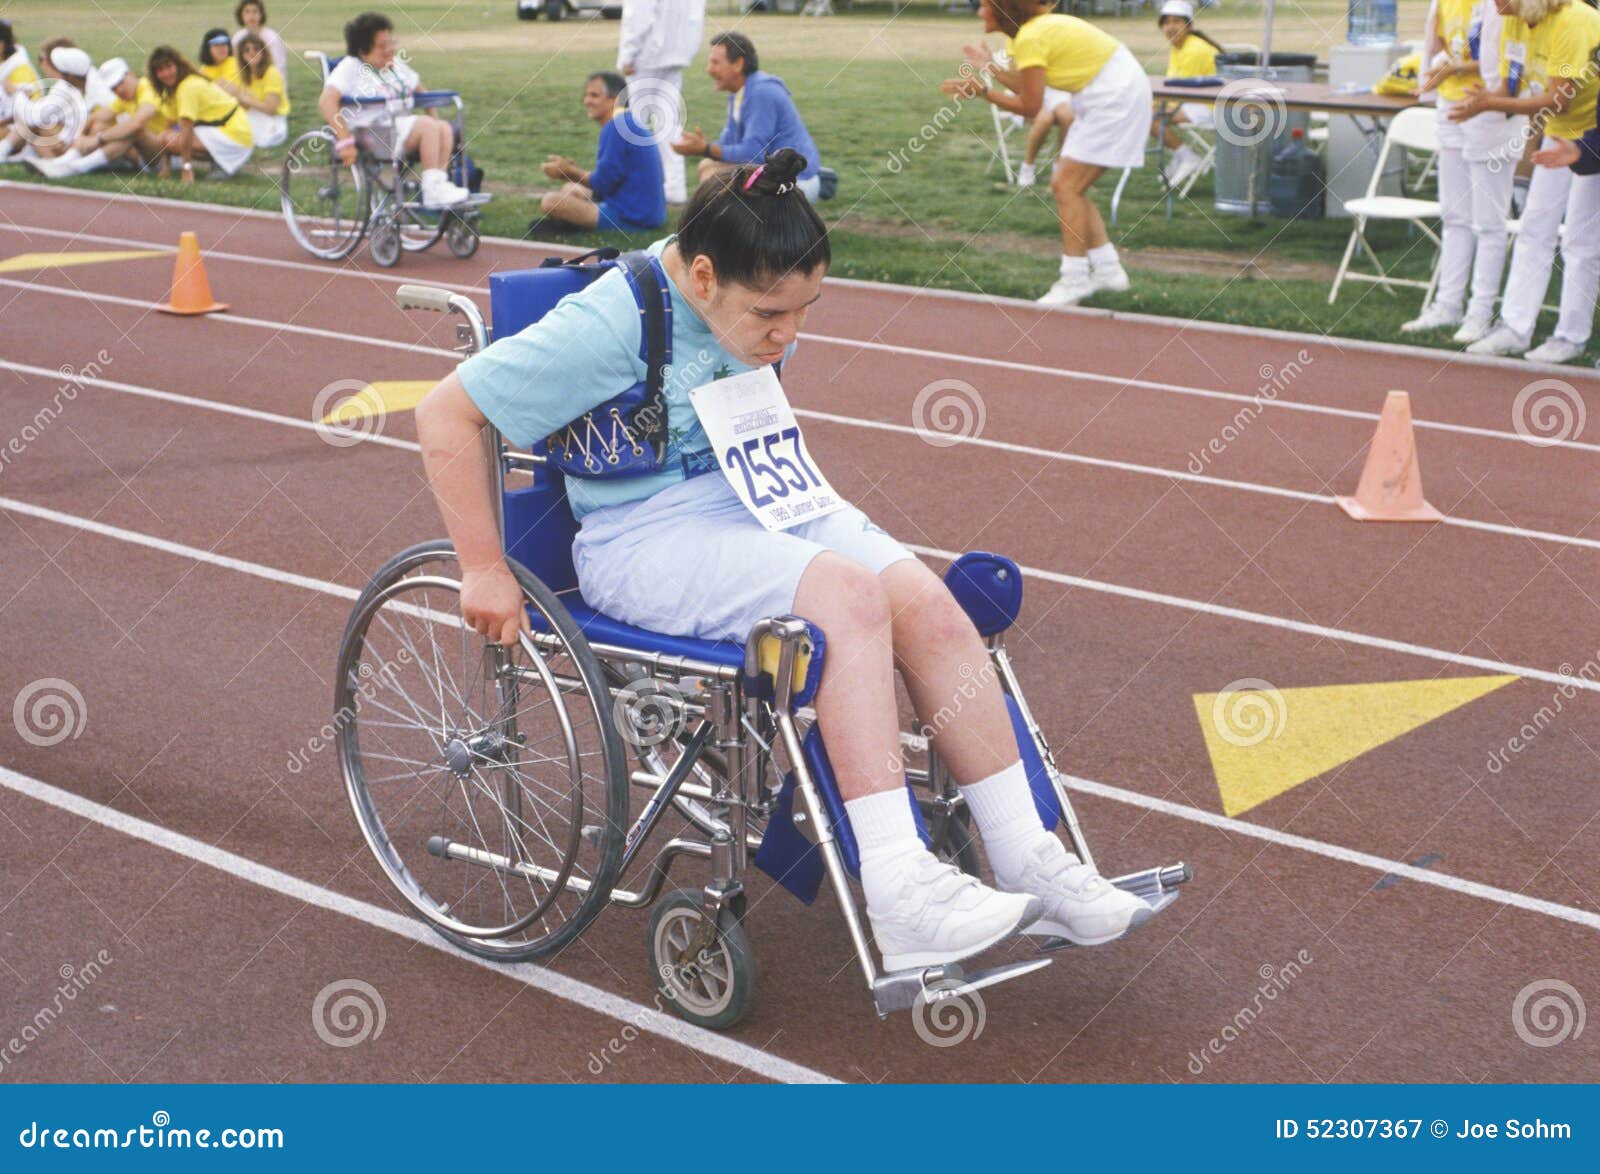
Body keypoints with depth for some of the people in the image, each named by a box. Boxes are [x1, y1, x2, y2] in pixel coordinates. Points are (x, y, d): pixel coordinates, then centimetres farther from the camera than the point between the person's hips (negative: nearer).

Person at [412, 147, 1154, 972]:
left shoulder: (753, 301, 3)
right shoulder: (608, 326, -19)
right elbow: (444, 415, -19)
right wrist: (484, 572, -17)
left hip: (758, 501, 7)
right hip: (645, 539, -7)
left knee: (931, 608, -17)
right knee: (850, 596, -31)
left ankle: (1029, 865, -11)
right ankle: (899, 901, -34)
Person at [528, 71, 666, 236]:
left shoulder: (616, 126, -16)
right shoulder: (629, 121, 17)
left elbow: (604, 183, -15)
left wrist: (570, 171, 1)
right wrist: (574, 171, 10)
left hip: (630, 219, -11)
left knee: (550, 202, -22)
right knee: (570, 189, 28)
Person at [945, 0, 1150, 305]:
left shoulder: (1029, 39, -20)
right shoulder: (1037, 26, 9)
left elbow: (1030, 107, -17)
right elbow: (1030, 88, 11)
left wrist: (982, 91, -12)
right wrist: (990, 68, 16)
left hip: (1116, 97, -10)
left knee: (1067, 186, -11)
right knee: (1067, 186, 11)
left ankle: (1074, 280, -10)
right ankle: (1107, 268, 15)